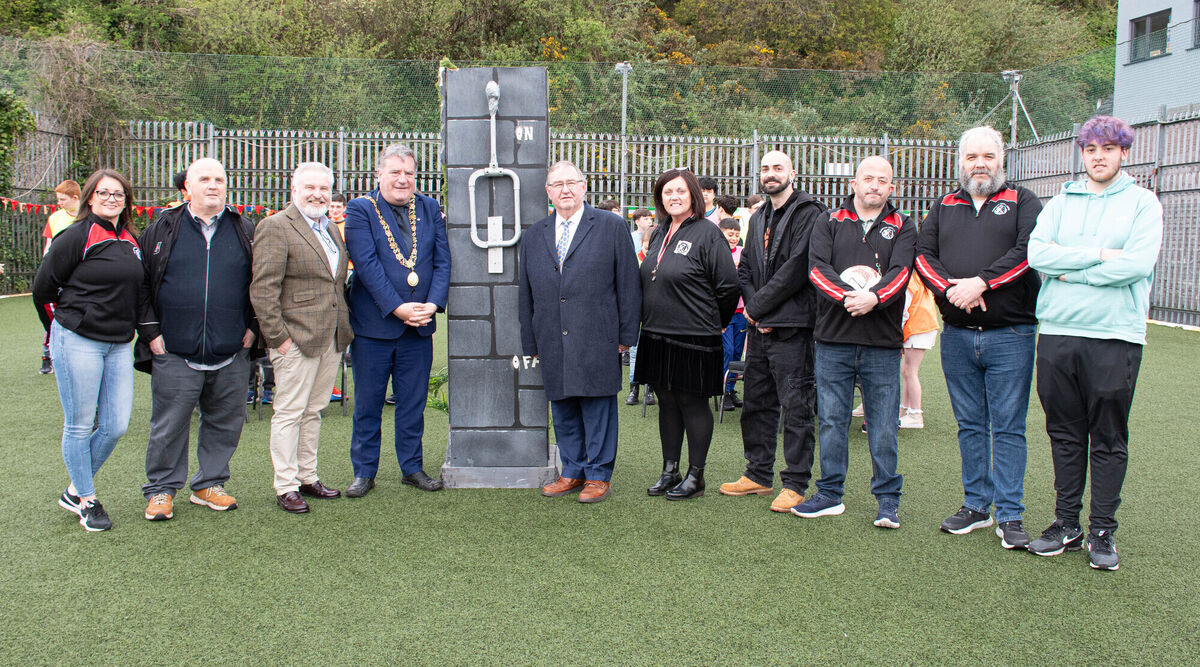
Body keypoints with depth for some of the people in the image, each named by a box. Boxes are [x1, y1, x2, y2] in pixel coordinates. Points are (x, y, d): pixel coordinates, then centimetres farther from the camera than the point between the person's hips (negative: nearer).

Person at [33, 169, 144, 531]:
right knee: (79, 426, 3)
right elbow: (43, 288, -2)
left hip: (119, 345, 6)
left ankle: (74, 490, 24)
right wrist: (61, 328, 8)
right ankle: (86, 501, 19)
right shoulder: (76, 237, -7)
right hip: (77, 342, -6)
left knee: (116, 426, 5)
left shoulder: (132, 241, 12)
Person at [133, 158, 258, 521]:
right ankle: (161, 490, 20)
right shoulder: (162, 230, 3)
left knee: (224, 422, 10)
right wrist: (150, 331, -1)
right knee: (169, 425, 4)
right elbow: (140, 284, 5)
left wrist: (253, 327, 4)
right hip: (175, 353, -2)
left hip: (231, 353, 2)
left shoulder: (244, 230, 8)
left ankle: (209, 484, 26)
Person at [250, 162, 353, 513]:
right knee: (289, 413, 0)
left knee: (314, 411, 15)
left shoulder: (330, 228, 16)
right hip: (296, 339, -7)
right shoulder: (275, 227, -9)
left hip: (331, 339, 7)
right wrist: (277, 337, -16)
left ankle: (308, 477, 24)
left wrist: (345, 326, 17)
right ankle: (285, 486, 9)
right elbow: (263, 289, -14)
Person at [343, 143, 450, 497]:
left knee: (413, 402, 11)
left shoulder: (429, 209, 9)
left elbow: (442, 261, 5)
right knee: (368, 403, 7)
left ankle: (412, 467, 24)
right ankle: (364, 472, 19)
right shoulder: (360, 209, -3)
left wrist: (434, 303, -10)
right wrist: (396, 307, -18)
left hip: (420, 325, 3)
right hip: (372, 324, -3)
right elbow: (367, 264, -12)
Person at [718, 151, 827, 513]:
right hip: (760, 326, 8)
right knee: (757, 402, 14)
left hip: (792, 325, -8)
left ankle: (795, 484, 6)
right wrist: (752, 307, -2)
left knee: (796, 406, -2)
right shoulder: (758, 218, 19)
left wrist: (757, 306, -11)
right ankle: (758, 475, 25)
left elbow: (797, 268, -16)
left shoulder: (809, 213, -8)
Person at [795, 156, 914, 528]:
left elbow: (900, 270, -7)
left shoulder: (902, 228, 9)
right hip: (833, 338, 1)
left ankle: (888, 499, 17)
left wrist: (873, 296, -25)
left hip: (883, 343, -1)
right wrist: (848, 296, -20)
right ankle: (831, 494, 19)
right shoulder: (830, 224, 10)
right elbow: (818, 267, -5)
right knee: (831, 420, 7)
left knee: (884, 426, 4)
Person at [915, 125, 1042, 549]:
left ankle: (1009, 514, 7)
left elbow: (1028, 251, -10)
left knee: (1008, 428, 0)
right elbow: (923, 255, 4)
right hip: (957, 335, 3)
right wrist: (951, 289, -13)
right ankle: (976, 505, 21)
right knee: (970, 426, 11)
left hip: (1010, 335, -3)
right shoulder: (945, 207, 15)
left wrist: (981, 282, -18)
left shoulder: (1023, 202, 6)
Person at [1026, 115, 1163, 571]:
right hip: (1057, 332, 3)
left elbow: (1138, 263, -11)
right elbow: (1037, 253, -4)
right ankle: (1066, 523, 19)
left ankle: (1103, 532, 13)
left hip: (1115, 336, -3)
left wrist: (1071, 272, -7)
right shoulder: (1060, 203, 13)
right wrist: (1099, 254, -11)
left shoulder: (1142, 203, 5)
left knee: (1109, 439, 4)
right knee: (1065, 434, 9)